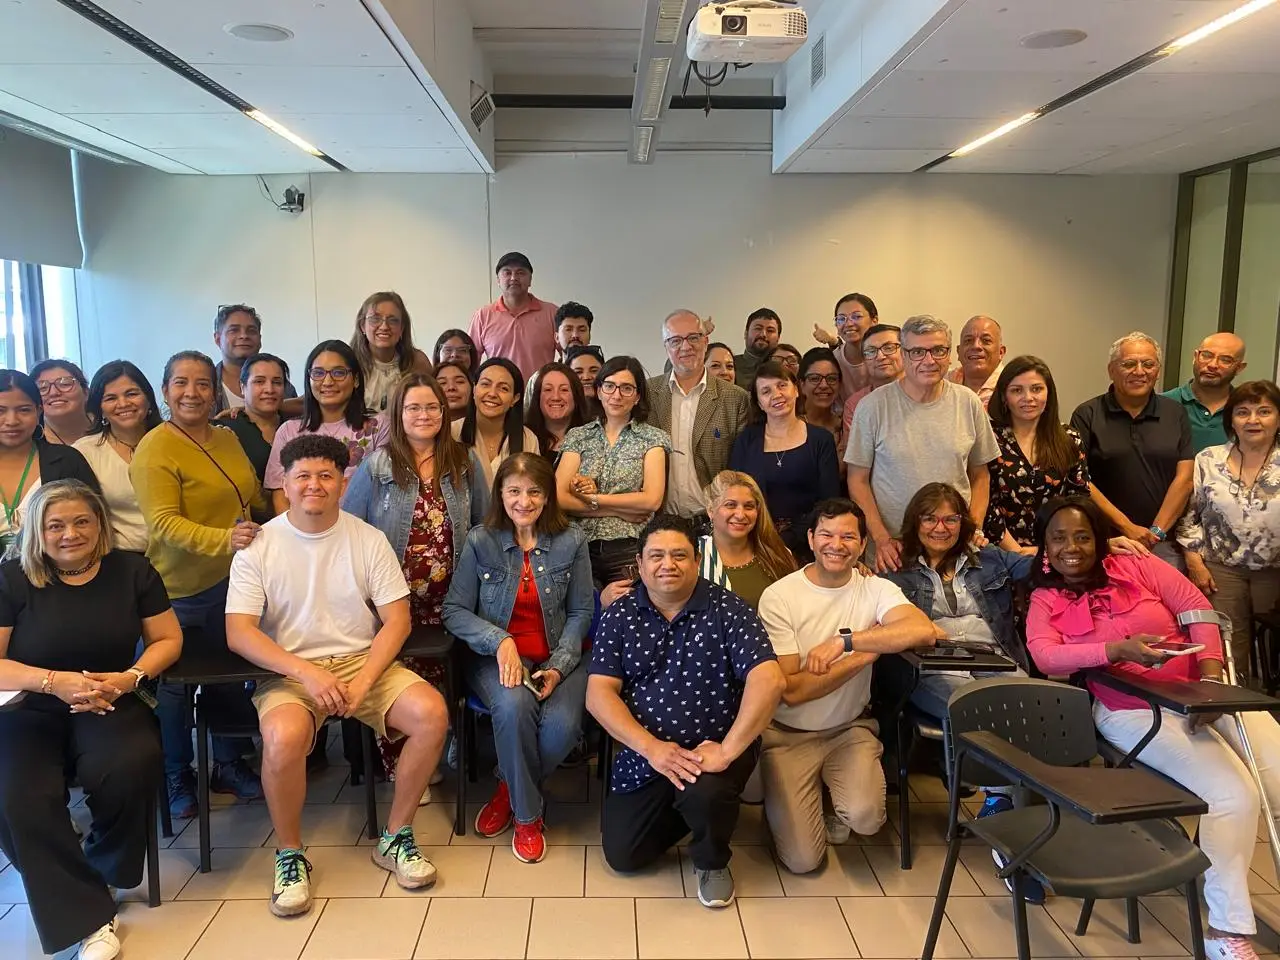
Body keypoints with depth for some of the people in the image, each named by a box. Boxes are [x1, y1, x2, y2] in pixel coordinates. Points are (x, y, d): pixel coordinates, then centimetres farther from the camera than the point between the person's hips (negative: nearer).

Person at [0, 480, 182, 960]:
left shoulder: (132, 570, 3)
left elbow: (168, 639, 7)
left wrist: (130, 678, -12)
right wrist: (55, 682, -18)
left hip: (110, 705, 1)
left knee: (128, 770, -30)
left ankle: (102, 867, 4)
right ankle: (86, 920, -13)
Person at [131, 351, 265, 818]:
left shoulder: (229, 439, 8)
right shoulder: (155, 449, -12)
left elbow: (254, 502, 21)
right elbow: (165, 523, -23)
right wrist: (224, 539, -35)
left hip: (233, 579, 6)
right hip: (181, 588, -6)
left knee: (232, 675, 15)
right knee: (174, 683, 7)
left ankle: (230, 764, 32)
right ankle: (178, 779, 25)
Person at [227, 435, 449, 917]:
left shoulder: (369, 540, 2)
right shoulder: (258, 546, -2)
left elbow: (397, 621, -1)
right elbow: (238, 632, -8)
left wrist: (362, 684, -15)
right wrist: (306, 673, -21)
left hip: (363, 660, 2)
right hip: (289, 670, -2)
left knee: (431, 712, -23)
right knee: (284, 737, -34)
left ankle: (395, 838, -1)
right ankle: (289, 855, -5)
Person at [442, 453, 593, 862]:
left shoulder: (571, 542, 0)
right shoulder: (480, 541, -2)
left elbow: (581, 612, 2)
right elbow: (454, 610, -3)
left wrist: (558, 668, -11)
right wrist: (500, 640, -19)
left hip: (556, 658, 1)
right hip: (495, 657, -1)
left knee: (562, 724, -28)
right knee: (514, 706, -33)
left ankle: (510, 788, 6)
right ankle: (527, 813, -6)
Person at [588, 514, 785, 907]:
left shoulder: (727, 609, -10)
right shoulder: (618, 616, -3)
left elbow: (769, 680, -21)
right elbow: (598, 694, -9)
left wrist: (728, 750, -28)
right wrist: (652, 747, -22)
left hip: (714, 747, -3)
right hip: (644, 753, 3)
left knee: (704, 791, -33)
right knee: (622, 855, 1)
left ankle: (712, 862, 3)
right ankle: (681, 809, 32)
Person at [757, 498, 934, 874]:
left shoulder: (876, 590, -6)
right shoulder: (778, 596, -14)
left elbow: (924, 630, -28)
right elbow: (791, 690, -18)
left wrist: (845, 640, -32)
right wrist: (866, 653, -19)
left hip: (850, 730, 2)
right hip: (788, 734, -2)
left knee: (865, 816, -25)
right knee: (803, 859, -8)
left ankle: (836, 803, 13)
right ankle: (784, 801, 25)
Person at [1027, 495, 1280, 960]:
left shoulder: (1137, 567, 4)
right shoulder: (1045, 600, 0)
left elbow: (1196, 607, 0)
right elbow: (1045, 656, -16)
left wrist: (1211, 677, -11)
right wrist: (1119, 650, -29)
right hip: (1135, 712, -3)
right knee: (1233, 794, -22)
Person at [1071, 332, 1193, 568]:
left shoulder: (1175, 414, 10)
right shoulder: (1087, 415, 0)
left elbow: (1184, 478, 4)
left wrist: (1157, 531, -6)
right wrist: (1127, 527, -10)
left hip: (1164, 543, 2)